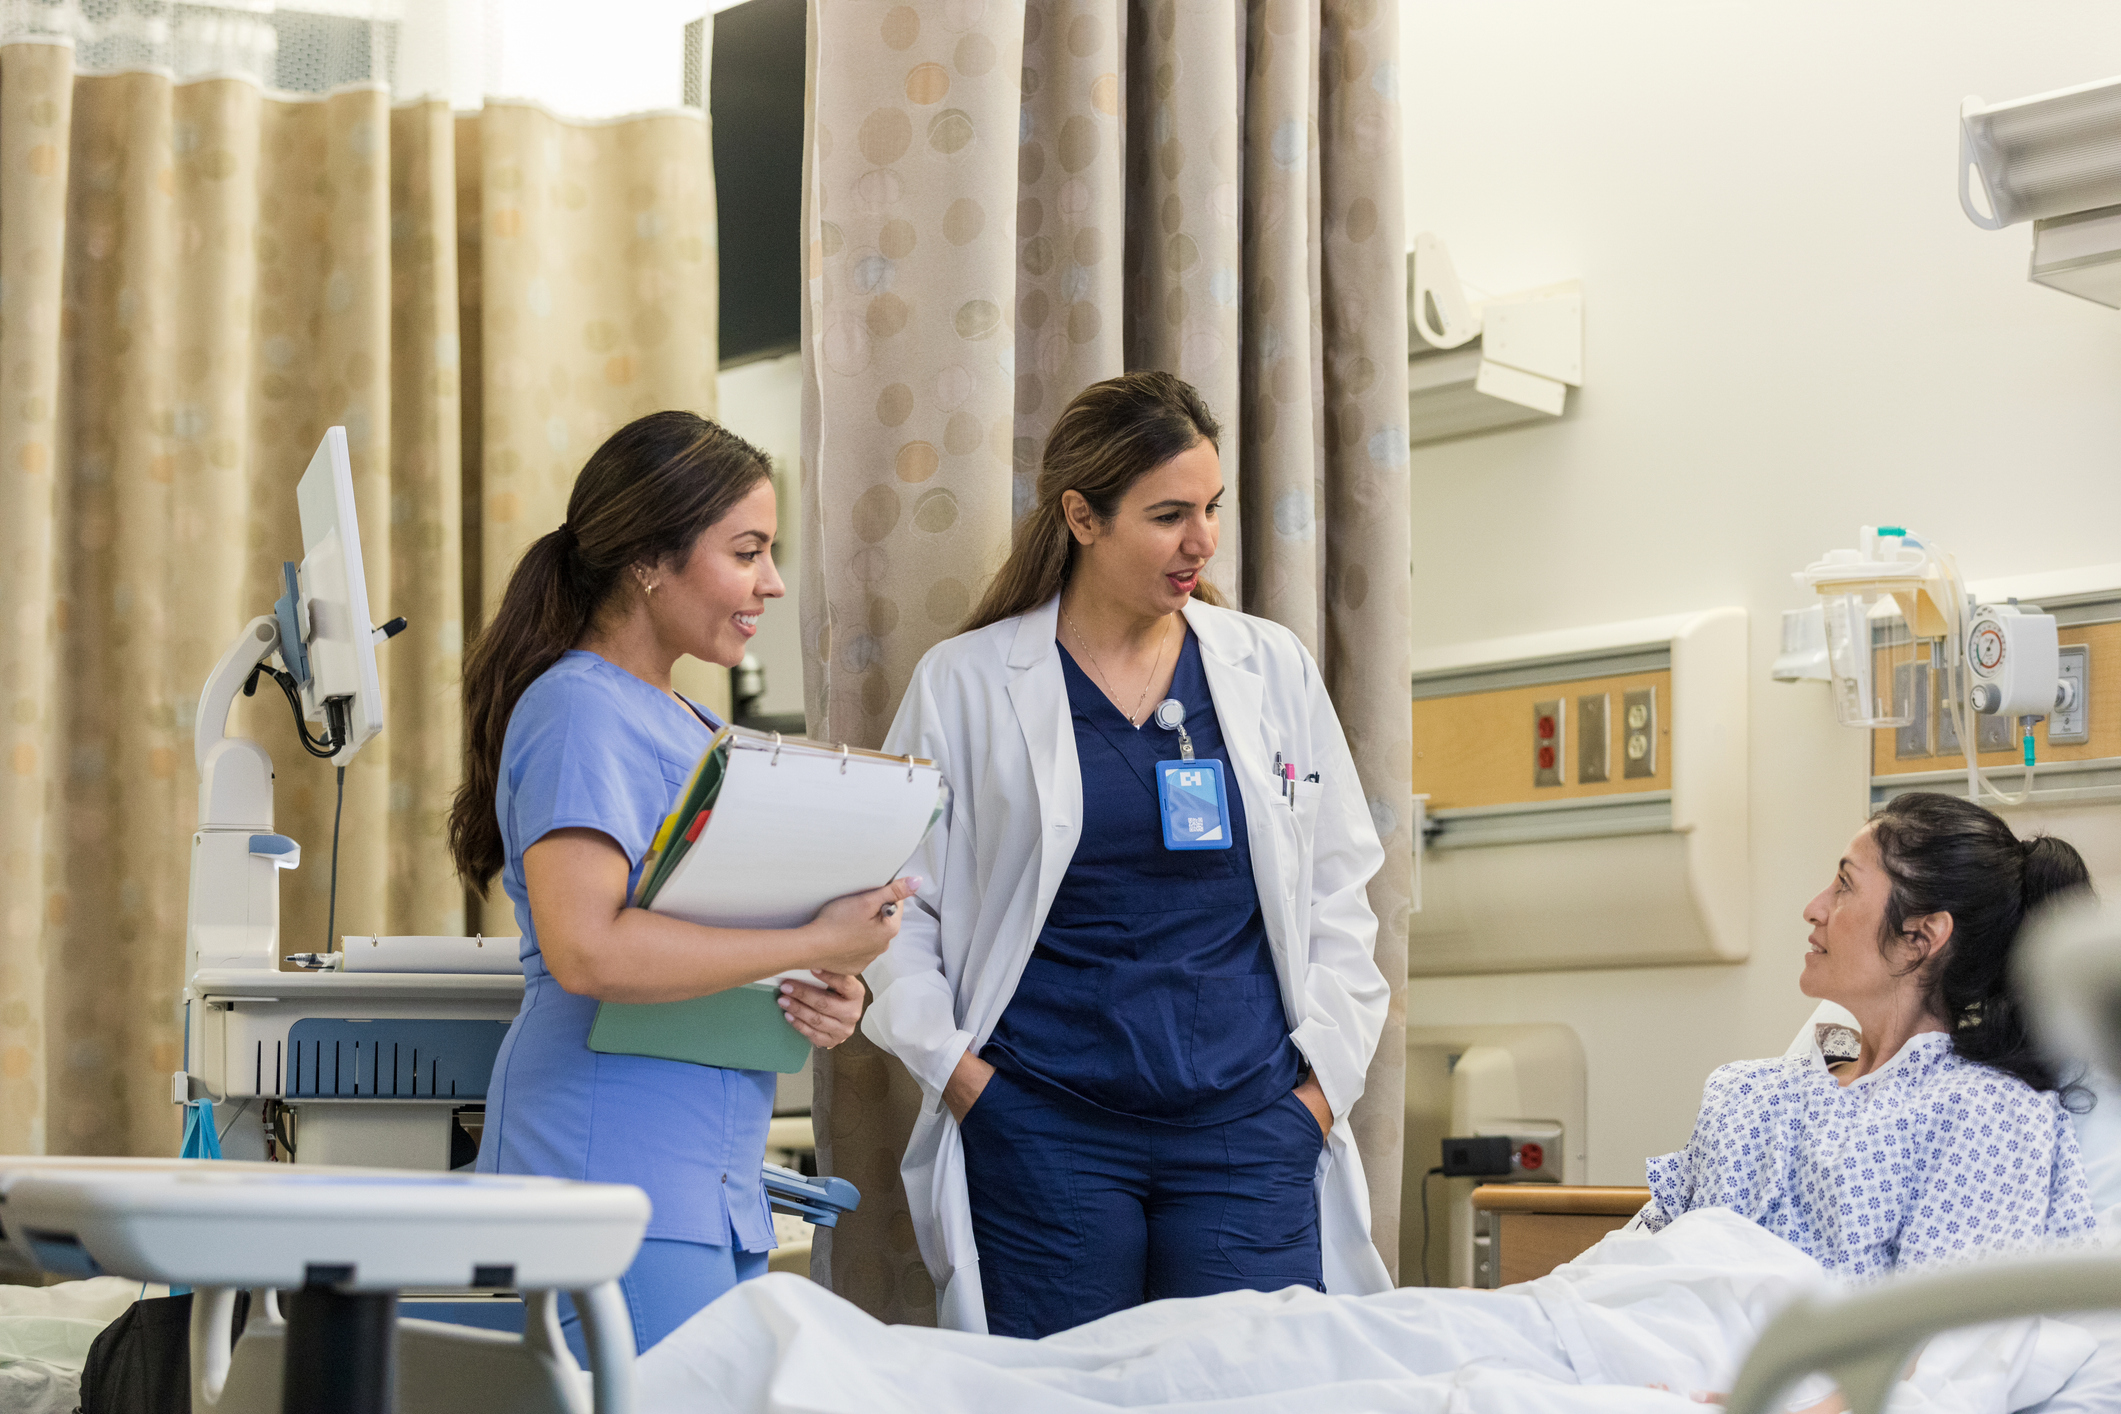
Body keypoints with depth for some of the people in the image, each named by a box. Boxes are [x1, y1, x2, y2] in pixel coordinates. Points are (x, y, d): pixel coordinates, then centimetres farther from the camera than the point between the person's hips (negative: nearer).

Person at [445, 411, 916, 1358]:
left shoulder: (694, 726, 19)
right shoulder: (579, 711, -10)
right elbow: (586, 948, -23)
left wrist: (823, 1000, 3)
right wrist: (817, 945, -17)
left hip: (718, 1190, 9)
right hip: (613, 1171, -9)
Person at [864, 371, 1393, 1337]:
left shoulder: (1273, 668, 10)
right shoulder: (963, 684, 3)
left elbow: (1339, 892, 14)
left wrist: (1325, 1079, 5)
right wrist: (955, 1069, -4)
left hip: (1248, 1126, 2)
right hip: (1042, 1132, -2)